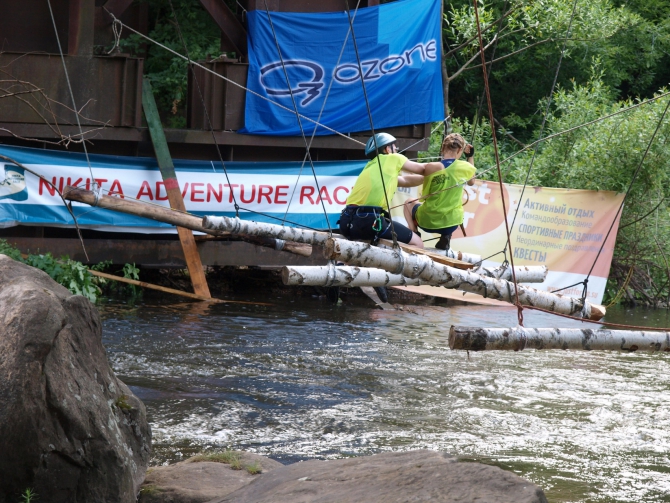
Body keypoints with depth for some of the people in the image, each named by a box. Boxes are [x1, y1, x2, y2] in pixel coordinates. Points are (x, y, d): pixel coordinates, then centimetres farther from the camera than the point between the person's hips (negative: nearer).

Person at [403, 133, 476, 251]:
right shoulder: (465, 167, -9)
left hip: (427, 221, -1)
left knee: (410, 203, 32)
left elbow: (425, 195, -3)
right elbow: (471, 182, 16)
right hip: (451, 223, 1)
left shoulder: (430, 168, -17)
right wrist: (471, 157, 23)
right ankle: (446, 237, 11)